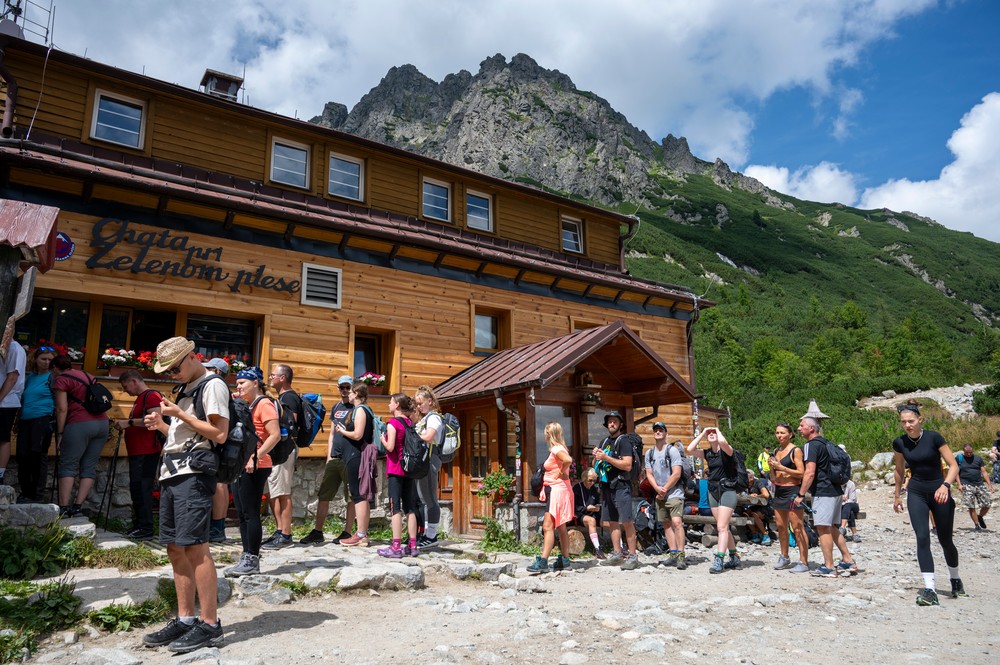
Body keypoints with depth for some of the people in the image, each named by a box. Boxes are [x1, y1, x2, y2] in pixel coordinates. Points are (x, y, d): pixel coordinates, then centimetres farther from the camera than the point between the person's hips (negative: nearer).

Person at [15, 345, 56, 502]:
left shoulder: (53, 377, -1)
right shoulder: (30, 377, 18)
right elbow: (23, 399, 25)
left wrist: (53, 420, -17)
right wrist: (18, 421, 19)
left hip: (43, 420, -6)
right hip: (25, 421, 6)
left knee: (38, 456, -6)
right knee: (23, 457, 6)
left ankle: (38, 495, 1)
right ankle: (26, 493, 18)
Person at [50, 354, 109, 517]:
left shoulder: (61, 379, 2)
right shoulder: (87, 376, 22)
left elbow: (62, 409, -7)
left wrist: (60, 433, -3)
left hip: (79, 424, -6)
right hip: (102, 422, 6)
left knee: (68, 466, 0)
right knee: (89, 467, 6)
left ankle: (63, 508, -6)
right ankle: (77, 506, 2)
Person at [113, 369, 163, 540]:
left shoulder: (151, 396, -11)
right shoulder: (140, 398, 22)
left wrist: (129, 422, -18)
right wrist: (125, 424, 13)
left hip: (146, 453, -11)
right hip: (137, 452, 11)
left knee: (141, 489, -11)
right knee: (136, 489, 14)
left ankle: (146, 529, -7)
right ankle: (138, 526, 21)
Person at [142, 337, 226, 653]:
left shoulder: (212, 385, -6)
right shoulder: (185, 389, 22)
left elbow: (219, 434, -14)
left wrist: (180, 414, -12)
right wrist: (162, 424, 8)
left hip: (193, 472, -9)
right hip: (173, 472, 9)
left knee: (195, 547, -10)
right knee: (176, 549, 10)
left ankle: (210, 624, -4)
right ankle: (185, 619, 18)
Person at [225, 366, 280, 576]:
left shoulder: (264, 404, -9)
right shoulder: (245, 406, 20)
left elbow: (275, 435, -18)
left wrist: (255, 457, -24)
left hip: (254, 467, -9)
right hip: (240, 466, 9)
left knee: (251, 514, -5)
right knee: (242, 514, 12)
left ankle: (252, 561, 2)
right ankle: (247, 558, 19)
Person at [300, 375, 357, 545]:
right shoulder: (335, 408, 16)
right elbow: (332, 434, 18)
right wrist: (329, 456, 12)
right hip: (334, 459, 6)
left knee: (351, 498, 1)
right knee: (323, 496, 6)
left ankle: (347, 533, 8)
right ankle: (317, 532, 13)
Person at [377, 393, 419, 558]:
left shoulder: (393, 423, -9)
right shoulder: (411, 423, 10)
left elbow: (390, 447, -15)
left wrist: (382, 439, 2)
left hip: (395, 470, -6)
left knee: (395, 507, -4)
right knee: (410, 508, 8)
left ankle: (396, 547, -5)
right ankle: (412, 545, 10)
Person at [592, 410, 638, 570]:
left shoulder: (623, 441, -4)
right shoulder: (604, 442, 17)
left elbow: (628, 465, -16)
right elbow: (595, 466, 22)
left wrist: (606, 457, -17)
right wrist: (596, 457, 0)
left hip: (621, 486, -7)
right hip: (606, 486, 7)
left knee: (627, 521, -9)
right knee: (612, 522, 10)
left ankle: (632, 556, -5)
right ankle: (617, 554, 16)